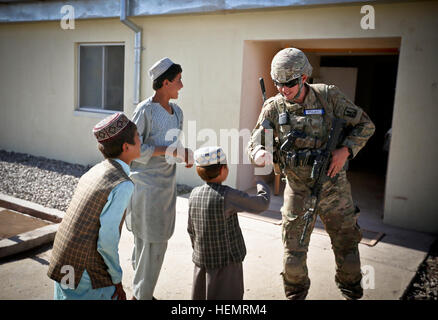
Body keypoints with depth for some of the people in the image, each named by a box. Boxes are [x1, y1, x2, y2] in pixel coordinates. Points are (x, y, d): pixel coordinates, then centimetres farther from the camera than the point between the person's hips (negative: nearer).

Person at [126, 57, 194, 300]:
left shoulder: (177, 111, 10)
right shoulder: (145, 110, -13)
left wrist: (184, 154, -2)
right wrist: (171, 151, -21)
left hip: (167, 184, 7)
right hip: (146, 186, -7)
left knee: (147, 242, 16)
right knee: (152, 243, -2)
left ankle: (140, 291, 31)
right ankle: (141, 295, 17)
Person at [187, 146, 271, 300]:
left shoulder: (194, 194, -1)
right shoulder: (227, 195, -20)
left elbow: (191, 229, 9)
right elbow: (262, 204, -10)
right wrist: (261, 185, 9)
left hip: (201, 261, 6)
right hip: (226, 262, -6)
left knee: (200, 297, 19)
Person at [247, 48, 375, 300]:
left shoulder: (329, 96, -9)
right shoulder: (274, 107, -5)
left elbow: (365, 125, 0)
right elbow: (255, 143, -4)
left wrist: (345, 150, -16)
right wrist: (261, 154, -28)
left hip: (333, 187, 0)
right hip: (298, 189, 1)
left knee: (346, 243, 15)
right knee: (294, 249, 9)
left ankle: (352, 292, 41)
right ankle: (295, 294, 34)